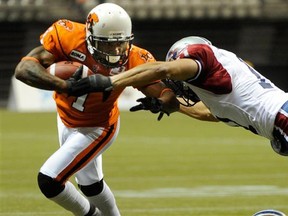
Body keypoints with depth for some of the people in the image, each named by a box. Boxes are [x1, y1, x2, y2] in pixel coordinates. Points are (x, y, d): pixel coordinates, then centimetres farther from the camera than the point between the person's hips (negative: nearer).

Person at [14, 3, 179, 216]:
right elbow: (24, 69, -41)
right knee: (90, 183, 25)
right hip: (66, 120, 3)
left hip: (96, 129, -3)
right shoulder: (68, 36, -32)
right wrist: (64, 86, -55)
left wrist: (165, 102, -57)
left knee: (49, 180, -13)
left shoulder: (134, 60, -31)